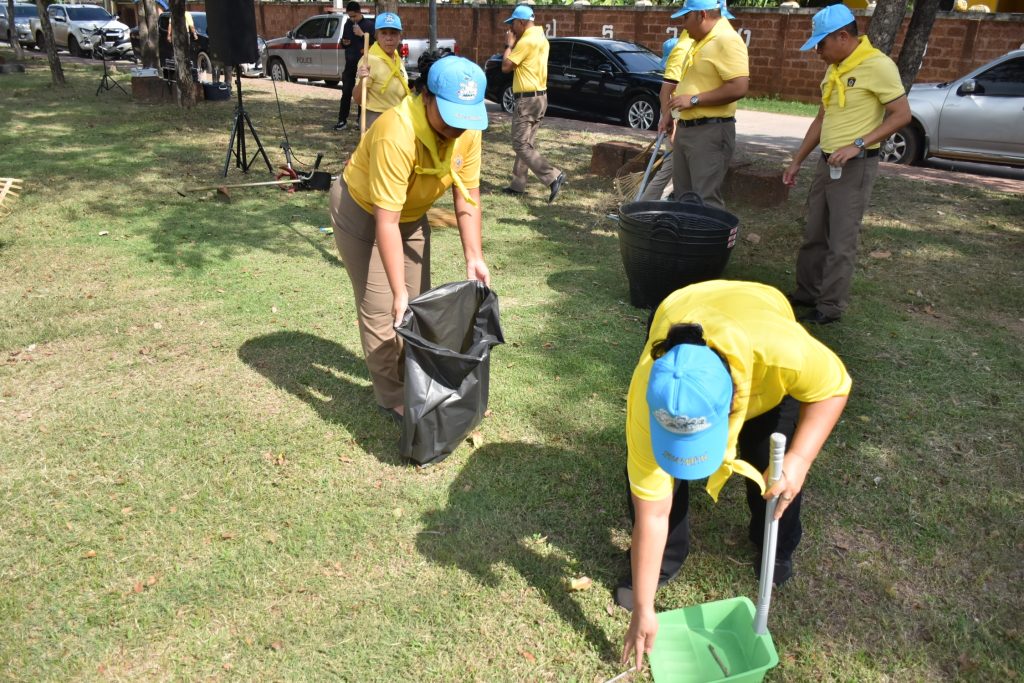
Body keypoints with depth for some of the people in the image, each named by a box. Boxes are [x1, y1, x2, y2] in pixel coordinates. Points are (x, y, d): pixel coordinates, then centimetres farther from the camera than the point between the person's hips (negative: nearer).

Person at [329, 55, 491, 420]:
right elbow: (386, 222, -38)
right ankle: (392, 397, 10)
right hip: (362, 211, -6)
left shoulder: (467, 129, -19)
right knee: (381, 309, -5)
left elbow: (467, 194, -11)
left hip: (412, 213, 7)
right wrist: (398, 293, -38)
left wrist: (474, 257, -18)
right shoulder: (397, 134, -39)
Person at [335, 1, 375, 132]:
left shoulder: (369, 24, -3)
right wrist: (344, 43, -1)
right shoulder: (347, 24, 12)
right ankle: (342, 120, 5)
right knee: (346, 92, 2)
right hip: (350, 63, 4)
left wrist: (362, 34, -19)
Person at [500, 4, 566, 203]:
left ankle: (554, 177, -16)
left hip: (527, 99, -10)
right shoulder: (540, 38, 14)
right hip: (539, 96, 10)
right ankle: (518, 185, 18)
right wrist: (514, 44, 10)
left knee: (521, 145, -8)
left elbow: (506, 67, -14)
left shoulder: (526, 41, -17)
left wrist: (509, 44, -2)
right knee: (526, 143, 12)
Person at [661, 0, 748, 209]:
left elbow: (739, 87, -24)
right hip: (686, 129, 10)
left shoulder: (726, 39, -15)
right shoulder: (701, 41, 16)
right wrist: (671, 114, 19)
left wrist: (694, 100, -20)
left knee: (706, 200, -11)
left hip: (711, 132, -10)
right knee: (683, 195, 15)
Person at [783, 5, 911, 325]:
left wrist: (857, 145, -23)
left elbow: (902, 115, -14)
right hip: (826, 163, 8)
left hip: (855, 166, -8)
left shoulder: (878, 65, -13)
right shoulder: (833, 70, 12)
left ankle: (830, 308, 5)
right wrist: (797, 161, 17)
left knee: (841, 243, -3)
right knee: (814, 236, 13)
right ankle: (806, 293, 25)